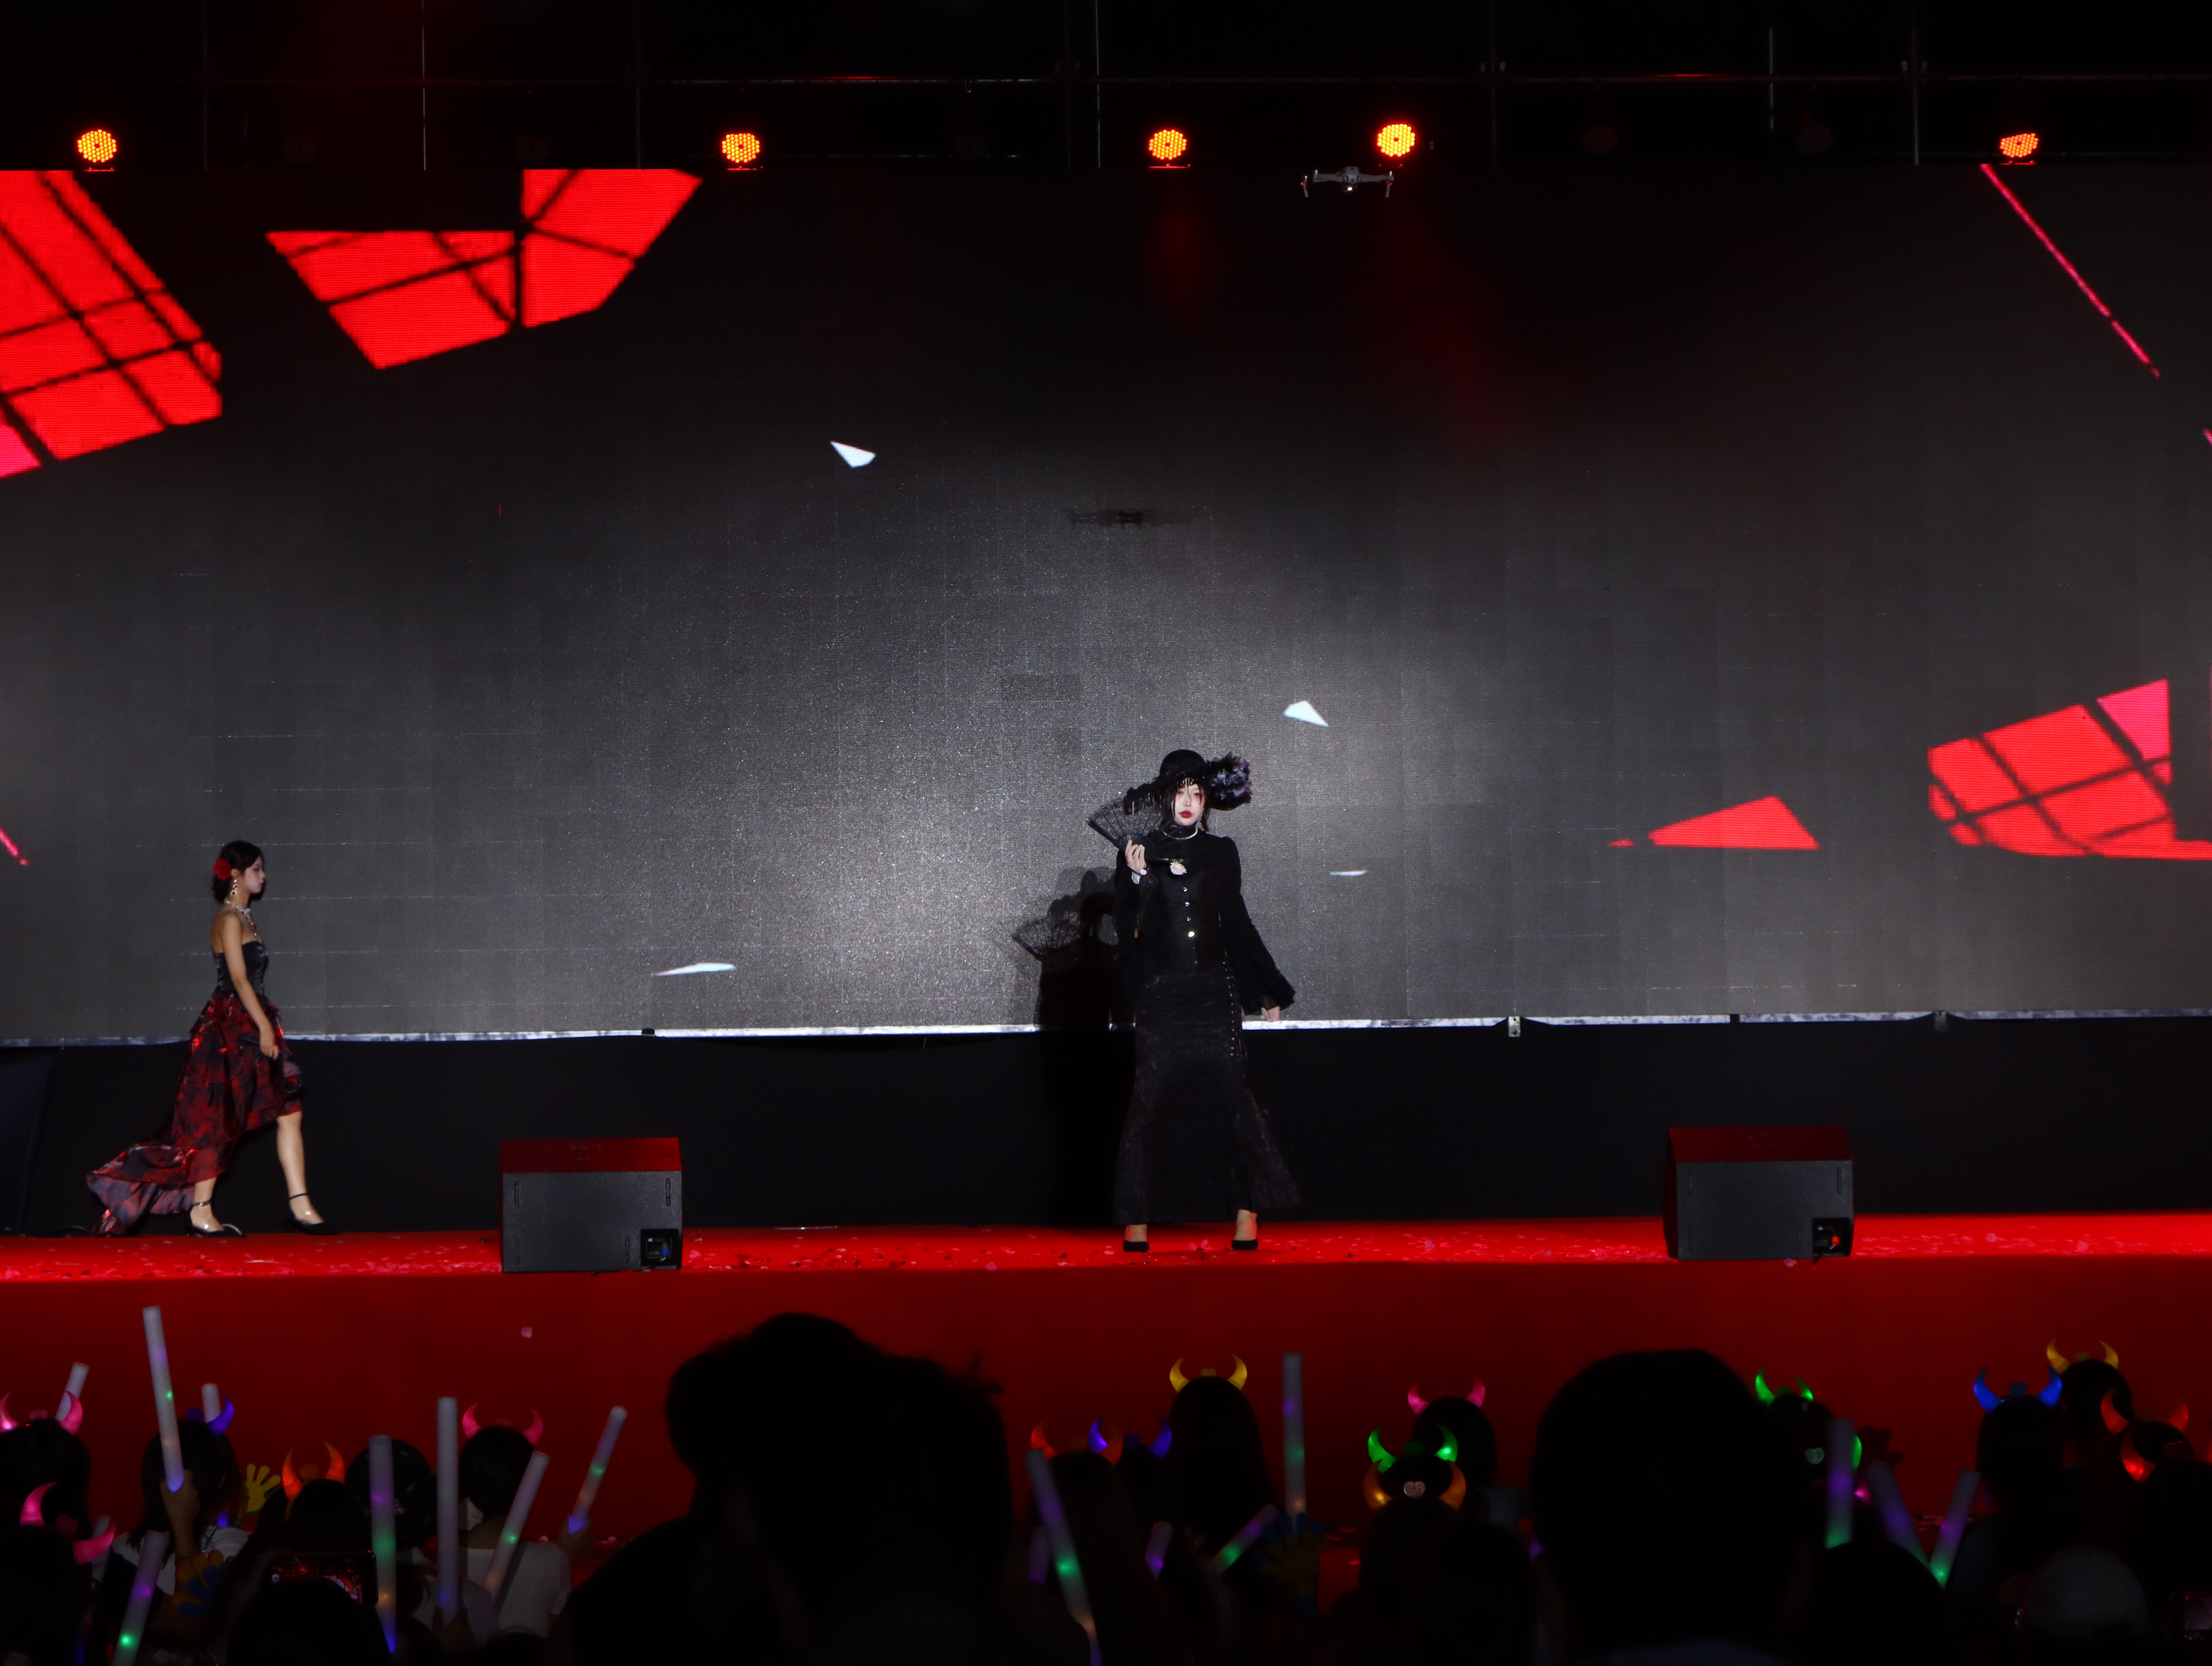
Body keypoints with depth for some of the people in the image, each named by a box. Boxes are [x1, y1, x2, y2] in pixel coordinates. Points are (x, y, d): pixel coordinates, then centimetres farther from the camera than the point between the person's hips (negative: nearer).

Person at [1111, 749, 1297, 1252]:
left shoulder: (1221, 852, 9)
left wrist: (1269, 989, 19)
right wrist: (1136, 880, -18)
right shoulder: (1140, 853, 5)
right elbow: (1126, 928, -1)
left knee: (1228, 1088, -7)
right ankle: (1138, 1220, -2)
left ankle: (1247, 1210, -5)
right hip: (1160, 993, -1)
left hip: (1215, 989, 1)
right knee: (1154, 1094, -5)